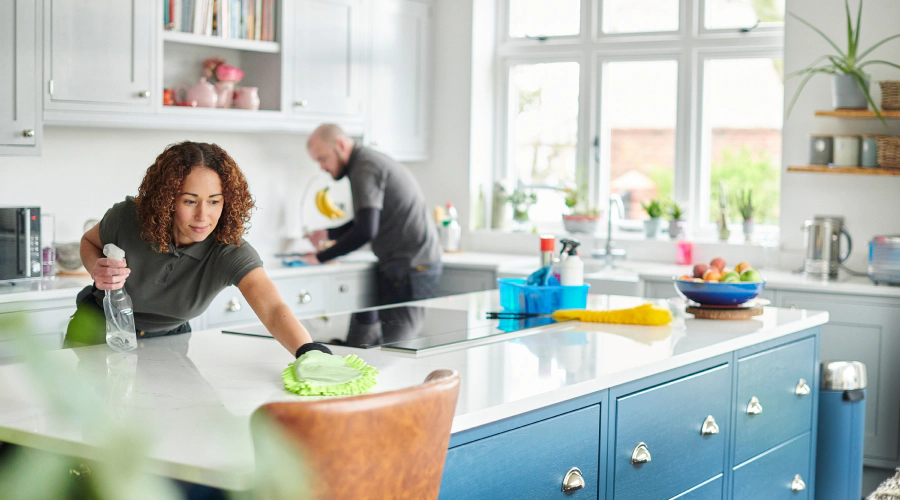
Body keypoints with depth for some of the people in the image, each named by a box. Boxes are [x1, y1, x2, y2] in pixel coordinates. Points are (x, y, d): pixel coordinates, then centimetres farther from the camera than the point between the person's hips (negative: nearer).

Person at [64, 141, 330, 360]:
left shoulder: (231, 254, -31)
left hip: (167, 340, 0)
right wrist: (99, 272, -25)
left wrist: (310, 353, -69)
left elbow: (273, 309, -48)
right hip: (98, 330, 0)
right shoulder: (128, 218, -26)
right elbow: (89, 241, -1)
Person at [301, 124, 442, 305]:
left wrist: (320, 257, -15)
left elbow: (366, 231, -24)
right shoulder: (371, 160, 17)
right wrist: (329, 234, 19)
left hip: (410, 268, -10)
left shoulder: (364, 168, -15)